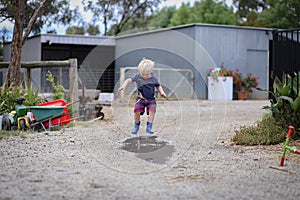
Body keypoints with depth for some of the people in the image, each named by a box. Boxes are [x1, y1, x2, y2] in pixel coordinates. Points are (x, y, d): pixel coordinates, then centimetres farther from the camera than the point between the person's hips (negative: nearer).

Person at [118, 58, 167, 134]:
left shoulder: (153, 78, 0)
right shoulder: (138, 76, -5)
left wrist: (162, 92, -3)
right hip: (141, 99, -1)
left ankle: (149, 127, -14)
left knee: (152, 109, -23)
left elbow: (158, 86, 12)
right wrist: (123, 86, -28)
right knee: (137, 111, -18)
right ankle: (136, 126, 7)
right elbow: (129, 80, -11)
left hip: (151, 100, 1)